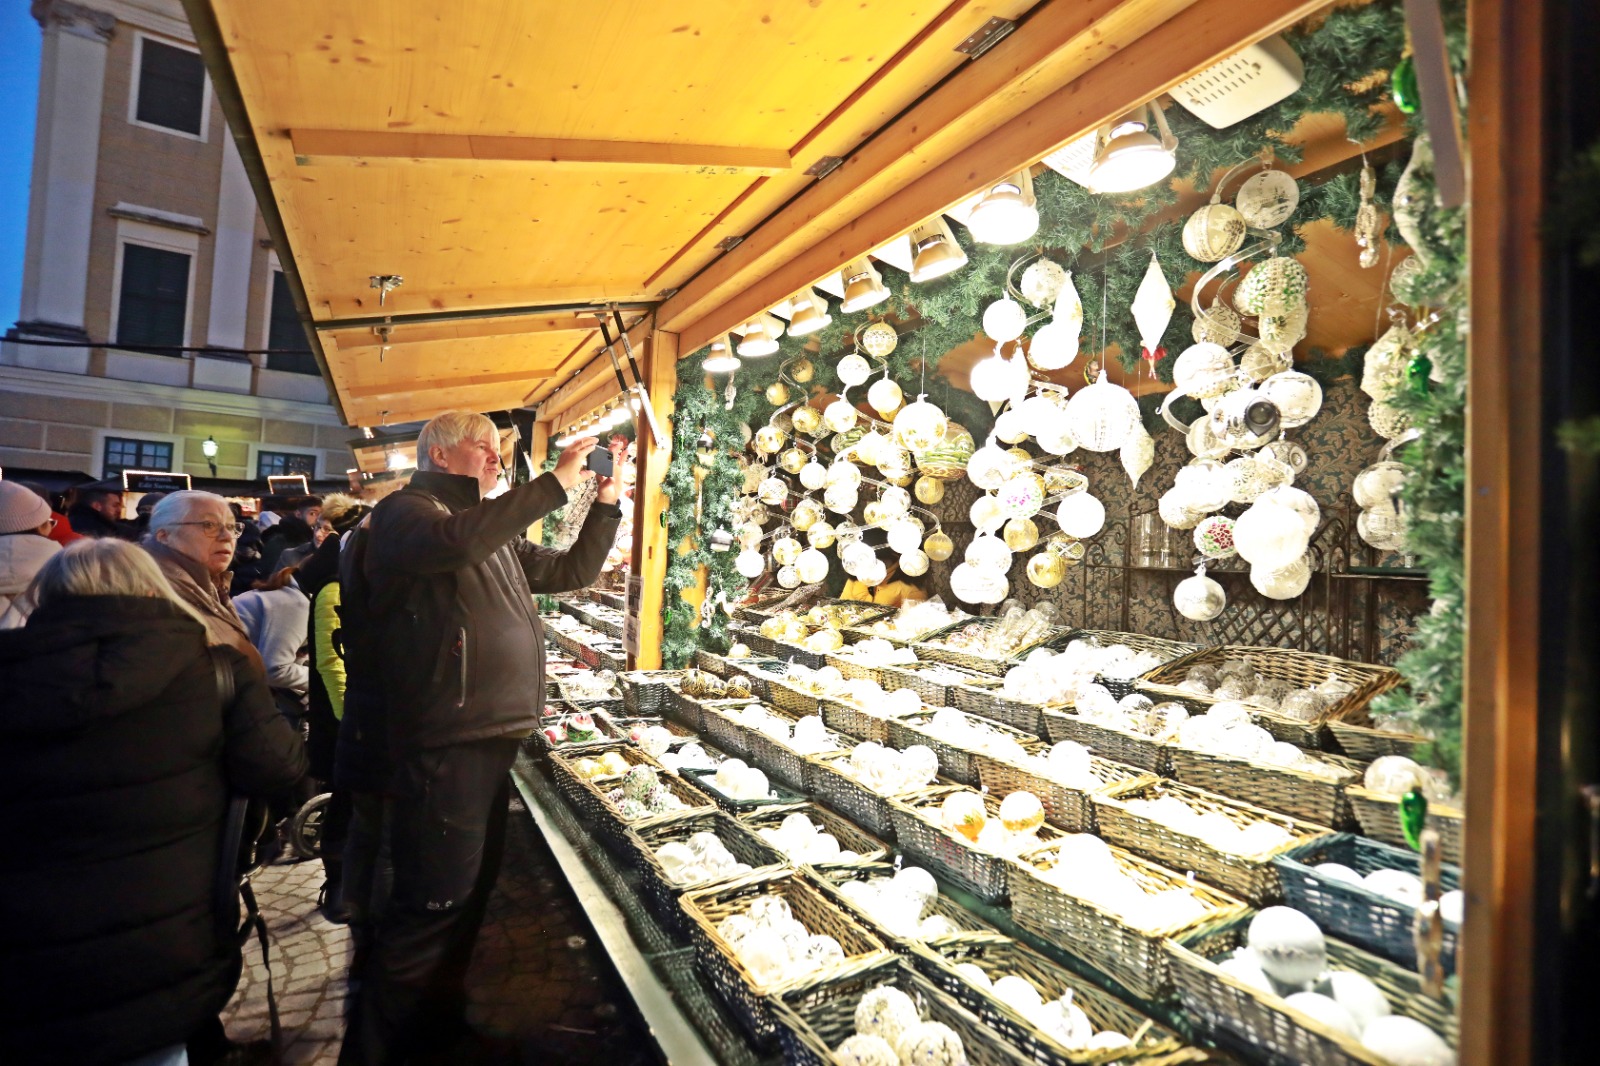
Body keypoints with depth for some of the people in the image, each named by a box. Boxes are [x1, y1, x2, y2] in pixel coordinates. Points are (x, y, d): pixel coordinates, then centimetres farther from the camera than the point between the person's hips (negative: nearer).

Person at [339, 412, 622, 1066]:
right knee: (433, 905, -3)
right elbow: (456, 542, -30)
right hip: (446, 746, -9)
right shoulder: (406, 513, -6)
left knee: (470, 895, 20)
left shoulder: (497, 532, 18)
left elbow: (573, 572, 22)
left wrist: (606, 502, 11)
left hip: (495, 739, 9)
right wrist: (556, 482, -25)